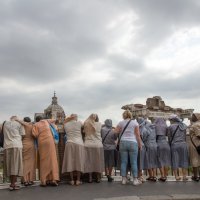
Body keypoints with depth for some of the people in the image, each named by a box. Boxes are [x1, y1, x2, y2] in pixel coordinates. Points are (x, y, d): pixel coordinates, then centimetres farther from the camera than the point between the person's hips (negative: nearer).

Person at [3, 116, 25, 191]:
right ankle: (13, 184, -7)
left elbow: (4, 134, 18)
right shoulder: (19, 124, 6)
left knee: (10, 165, 7)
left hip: (7, 146, 4)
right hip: (16, 145, -4)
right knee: (16, 164, -3)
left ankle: (12, 183, 9)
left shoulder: (6, 123, 15)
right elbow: (22, 135, 4)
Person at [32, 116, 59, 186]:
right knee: (52, 159, 1)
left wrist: (39, 136, 14)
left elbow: (35, 134, -4)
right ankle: (53, 179, -5)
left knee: (44, 161, 4)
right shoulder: (46, 121, 15)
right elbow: (53, 120, 32)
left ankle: (44, 181, 1)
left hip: (41, 142, -1)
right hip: (49, 141, 1)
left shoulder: (35, 125, 8)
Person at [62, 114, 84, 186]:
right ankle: (78, 180, 3)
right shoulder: (79, 123, 3)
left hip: (69, 143, 2)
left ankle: (72, 180, 5)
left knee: (70, 162, 4)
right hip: (79, 144, -2)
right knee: (78, 161, 3)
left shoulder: (66, 124, 6)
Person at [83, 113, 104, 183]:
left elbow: (84, 131, 8)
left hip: (88, 145, 1)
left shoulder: (86, 124, 1)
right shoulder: (99, 124, 0)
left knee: (89, 161, 7)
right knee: (98, 161, 8)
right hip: (98, 145, -1)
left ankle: (90, 178, 10)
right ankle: (98, 178, 13)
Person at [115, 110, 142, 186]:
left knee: (124, 162, 5)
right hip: (133, 143, -2)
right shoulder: (135, 122, 3)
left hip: (123, 143, 2)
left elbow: (115, 132, 3)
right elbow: (138, 135, -1)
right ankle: (135, 180, 4)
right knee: (134, 162, 2)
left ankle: (124, 179, 9)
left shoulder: (121, 123, 7)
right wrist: (140, 145, 5)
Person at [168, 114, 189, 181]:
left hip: (174, 145, -3)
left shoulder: (170, 127, -4)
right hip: (183, 144, 3)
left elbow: (169, 138, 1)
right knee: (184, 160, 8)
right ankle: (184, 176, 9)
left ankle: (176, 176, 7)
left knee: (175, 160, 5)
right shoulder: (183, 126, 8)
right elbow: (185, 136, 12)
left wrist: (170, 145, 13)